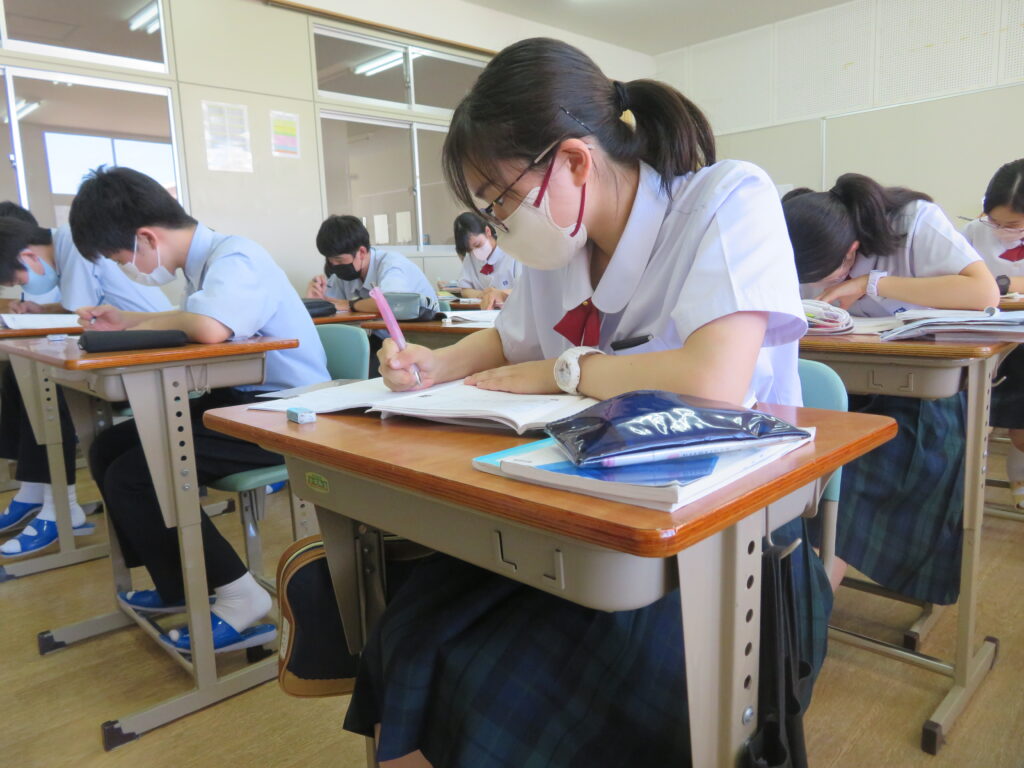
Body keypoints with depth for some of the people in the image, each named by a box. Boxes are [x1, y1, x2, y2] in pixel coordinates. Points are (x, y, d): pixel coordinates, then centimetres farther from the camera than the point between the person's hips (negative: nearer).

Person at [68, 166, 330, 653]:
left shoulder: (234, 258, -18)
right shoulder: (206, 260, 9)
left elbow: (210, 329, -38)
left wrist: (150, 323, -17)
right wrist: (127, 321, 14)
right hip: (241, 399, 10)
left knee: (132, 476, -14)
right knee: (109, 449, 10)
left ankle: (237, 597, -2)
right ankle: (179, 585, 20)